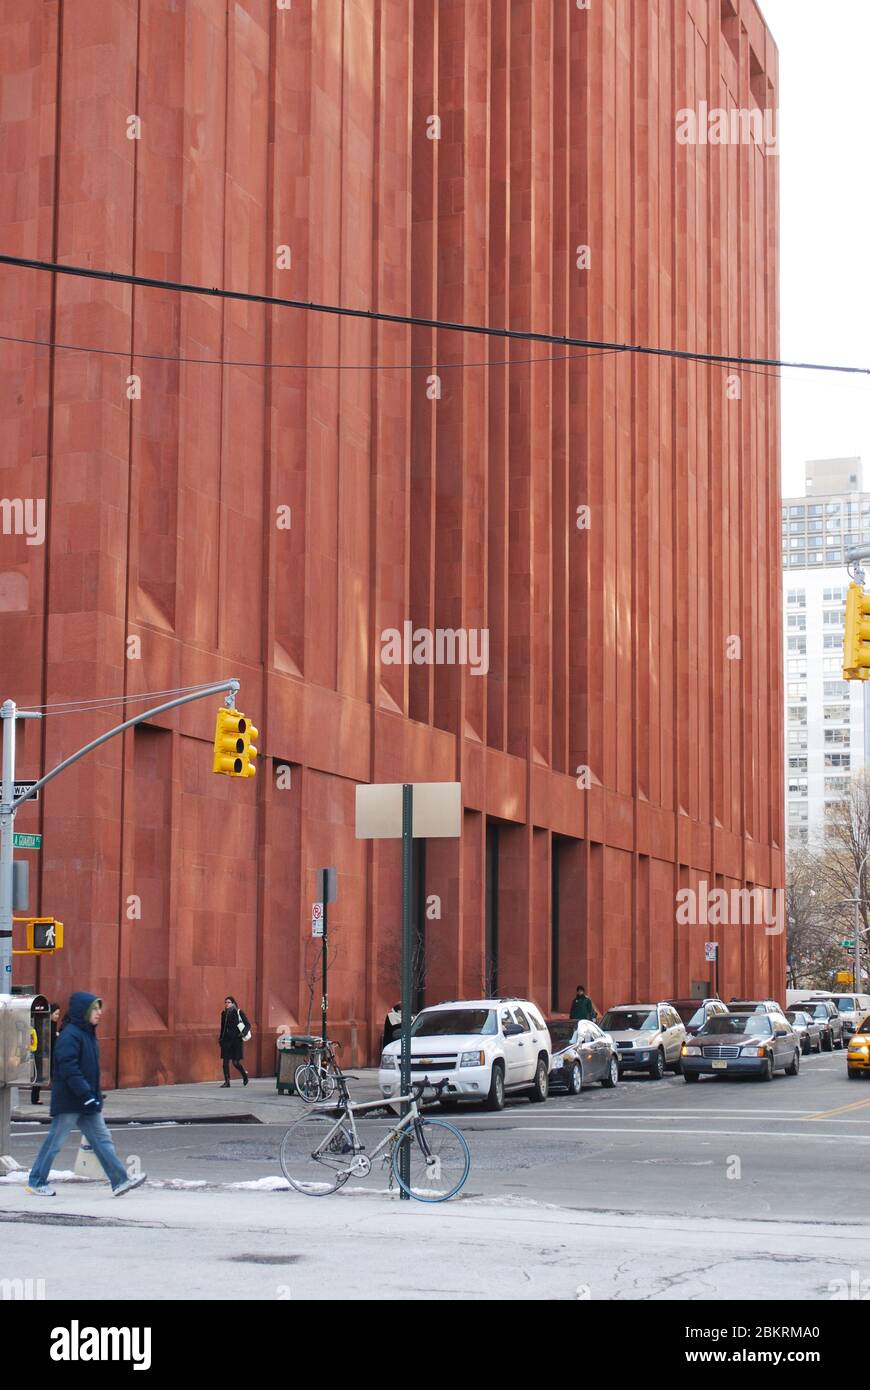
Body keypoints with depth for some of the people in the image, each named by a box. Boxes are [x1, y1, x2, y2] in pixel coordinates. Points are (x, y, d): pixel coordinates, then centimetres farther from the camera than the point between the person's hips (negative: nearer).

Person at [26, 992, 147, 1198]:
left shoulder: (88, 1034, 13)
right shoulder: (70, 1035, -17)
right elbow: (69, 1069, -24)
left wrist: (95, 1095, 17)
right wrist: (86, 1095, -25)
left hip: (87, 1102, 9)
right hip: (69, 1102, -9)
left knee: (102, 1139, 4)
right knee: (55, 1142, 2)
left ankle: (120, 1181, 2)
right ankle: (36, 1183, 13)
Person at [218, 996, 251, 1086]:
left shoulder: (239, 1012, -3)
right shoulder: (224, 1014, 10)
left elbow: (248, 1025, -2)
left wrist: (243, 1033, -16)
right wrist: (220, 1039, 14)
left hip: (236, 1039, -5)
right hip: (226, 1040, 5)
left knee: (235, 1062, -5)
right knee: (225, 1061, -2)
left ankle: (245, 1076, 21)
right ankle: (227, 1082, 4)